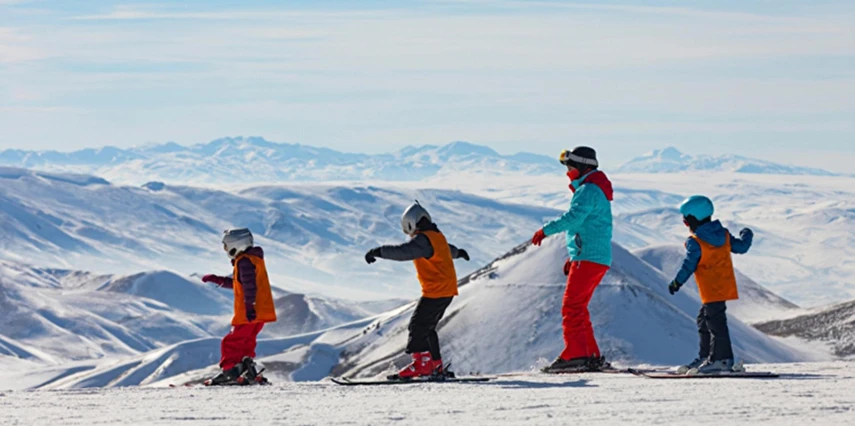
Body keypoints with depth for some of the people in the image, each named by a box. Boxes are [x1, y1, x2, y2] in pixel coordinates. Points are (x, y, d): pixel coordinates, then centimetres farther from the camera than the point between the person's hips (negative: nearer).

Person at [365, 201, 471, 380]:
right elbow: (448, 250, 40)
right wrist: (458, 252, 63)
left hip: (435, 292, -10)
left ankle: (422, 363, -16)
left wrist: (378, 252, -39)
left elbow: (402, 252, -33)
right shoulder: (438, 236, 16)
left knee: (418, 325, -11)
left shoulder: (423, 240, -15)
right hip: (447, 291, 10)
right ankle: (436, 365, 16)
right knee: (427, 327, 15)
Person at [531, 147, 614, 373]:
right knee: (578, 308, 14)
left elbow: (574, 217, -27)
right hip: (598, 259, 11)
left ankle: (575, 355, -18)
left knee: (572, 307, -13)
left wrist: (546, 230, -22)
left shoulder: (589, 190, -12)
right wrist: (573, 256, 27)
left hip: (588, 259, -11)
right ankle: (592, 356, 14)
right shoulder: (594, 189, 22)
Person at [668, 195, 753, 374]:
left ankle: (722, 358, -8)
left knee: (715, 321, -6)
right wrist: (747, 235, 34)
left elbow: (689, 266, -13)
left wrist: (677, 283, -1)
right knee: (704, 320, 18)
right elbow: (741, 247, 13)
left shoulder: (695, 243, -15)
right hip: (726, 285, 9)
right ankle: (706, 357, 22)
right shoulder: (724, 235, 6)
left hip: (711, 291, -9)